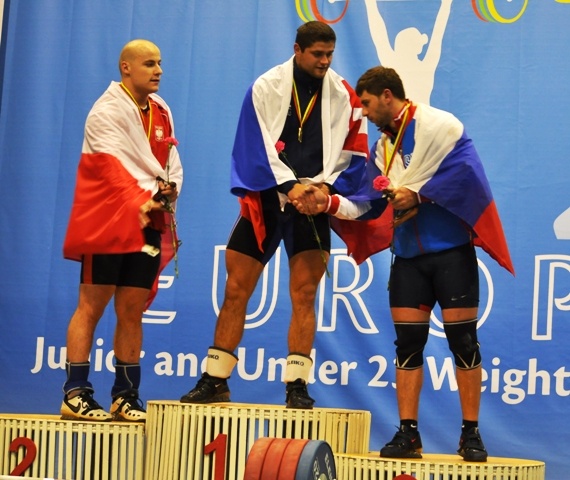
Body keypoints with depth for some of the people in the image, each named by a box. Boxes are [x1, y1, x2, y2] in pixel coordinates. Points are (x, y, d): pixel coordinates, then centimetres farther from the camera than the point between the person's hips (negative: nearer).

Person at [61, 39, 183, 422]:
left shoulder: (161, 111, 15)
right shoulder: (108, 110, -7)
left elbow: (173, 164, 13)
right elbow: (111, 164, -17)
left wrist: (168, 190, -7)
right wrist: (140, 202, -26)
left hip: (148, 224, 6)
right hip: (108, 222, -6)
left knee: (132, 310, 7)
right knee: (92, 305, -5)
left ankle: (126, 396, 12)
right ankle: (76, 394, -3)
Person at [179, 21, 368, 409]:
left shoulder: (344, 95, 2)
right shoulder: (266, 88, -1)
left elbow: (354, 151, 5)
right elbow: (257, 145, -7)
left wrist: (327, 184, -11)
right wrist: (289, 184, -17)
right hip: (265, 200, 0)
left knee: (304, 295, -5)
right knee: (236, 291, 2)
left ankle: (297, 386, 1)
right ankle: (215, 381, 12)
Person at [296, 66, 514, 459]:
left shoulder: (440, 125, -8)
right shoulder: (382, 148, 13)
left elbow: (466, 173, -20)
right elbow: (368, 204, 8)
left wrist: (418, 194, -17)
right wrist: (329, 203, -6)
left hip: (451, 251, -6)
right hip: (408, 256, 6)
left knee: (463, 341, -3)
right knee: (408, 344, 3)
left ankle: (471, 434, 4)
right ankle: (408, 434, 8)